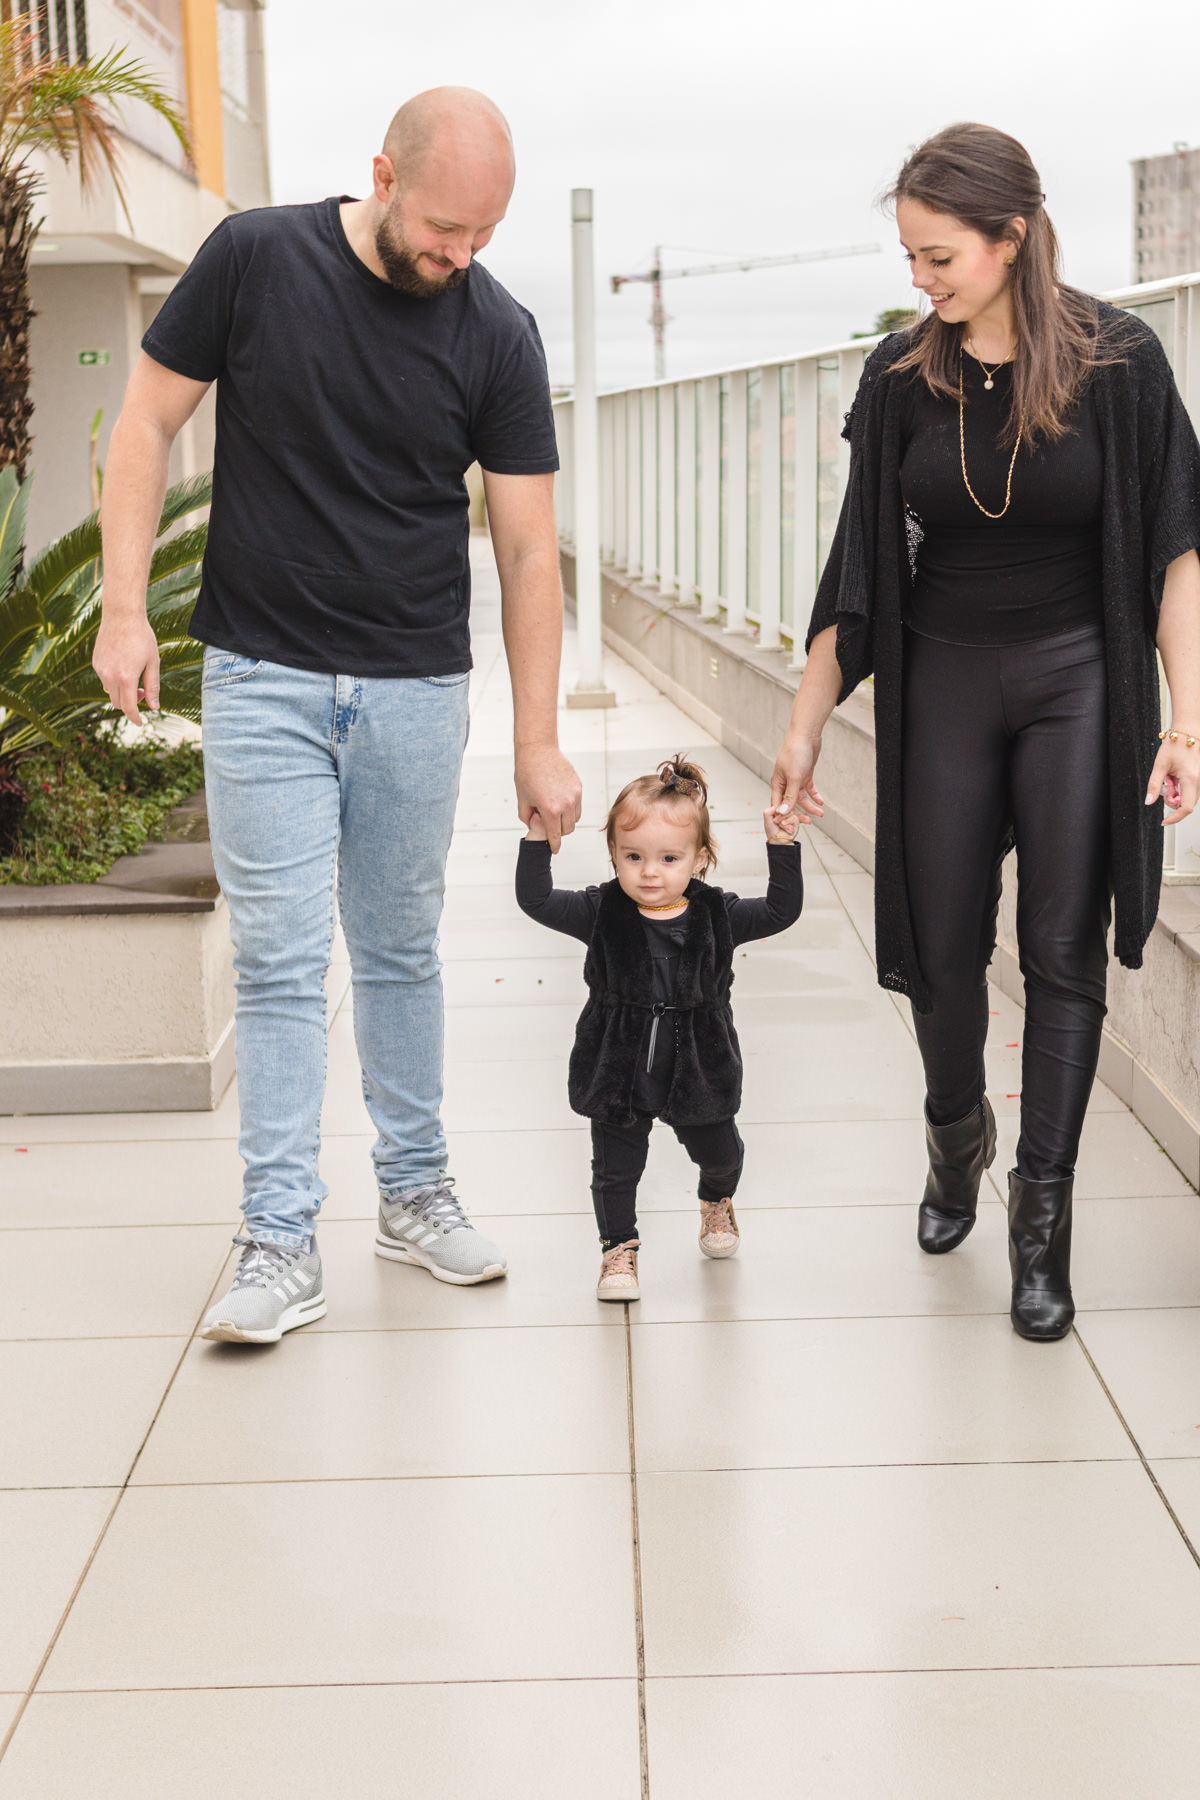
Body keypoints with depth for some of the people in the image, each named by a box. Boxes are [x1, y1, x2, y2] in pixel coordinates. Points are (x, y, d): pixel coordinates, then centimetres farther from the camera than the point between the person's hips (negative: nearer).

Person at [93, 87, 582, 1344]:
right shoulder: (254, 260, -6)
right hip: (262, 679, -1)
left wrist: (538, 744, -3)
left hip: (415, 690, 2)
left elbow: (526, 545, -1)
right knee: (281, 962, -3)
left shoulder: (496, 335, -3)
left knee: (401, 953, 12)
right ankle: (281, 1244, 3)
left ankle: (414, 1193, 26)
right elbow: (147, 425, 1)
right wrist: (124, 607, -8)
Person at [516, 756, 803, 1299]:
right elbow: (536, 900, -15)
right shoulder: (601, 913, -12)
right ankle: (618, 1247, 25)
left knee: (719, 1153, 22)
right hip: (618, 1071, -2)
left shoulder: (717, 917, -9)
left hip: (698, 1070, 2)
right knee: (615, 1168, 5)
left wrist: (782, 847, -17)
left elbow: (781, 910, -6)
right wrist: (537, 837, -25)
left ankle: (717, 1202, 54)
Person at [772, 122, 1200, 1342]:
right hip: (942, 684, 2)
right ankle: (955, 1140, 35)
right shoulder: (901, 379, -2)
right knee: (943, 943, 8)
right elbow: (859, 571, 3)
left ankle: (1042, 1217, 6)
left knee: (1062, 950, -2)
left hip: (1077, 682, -2)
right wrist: (805, 725, 2)